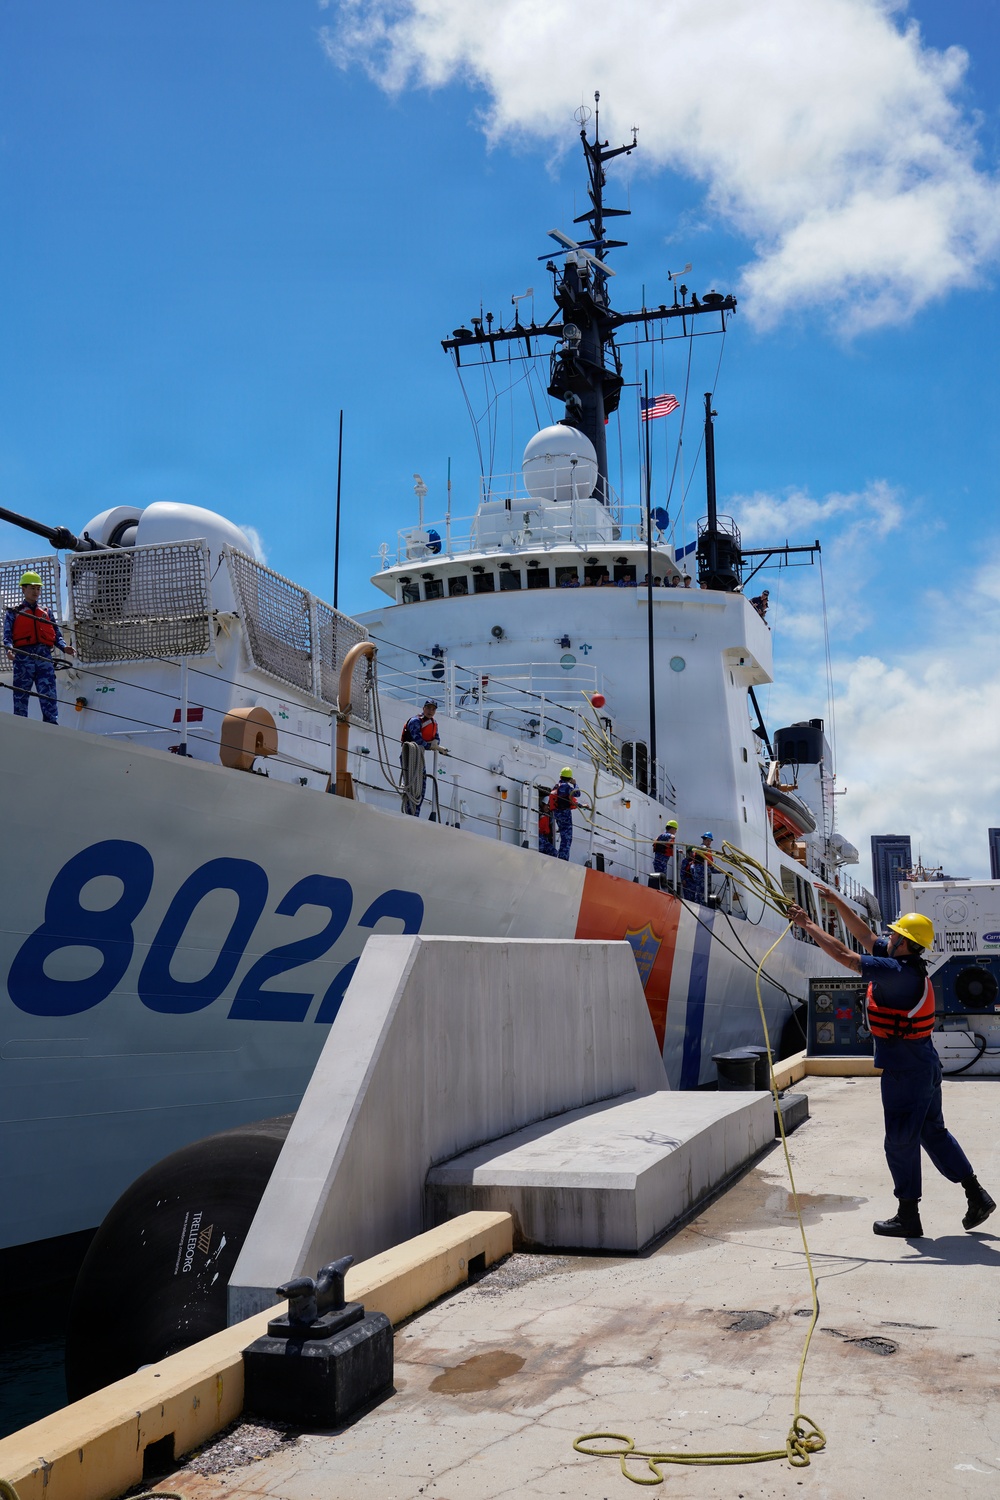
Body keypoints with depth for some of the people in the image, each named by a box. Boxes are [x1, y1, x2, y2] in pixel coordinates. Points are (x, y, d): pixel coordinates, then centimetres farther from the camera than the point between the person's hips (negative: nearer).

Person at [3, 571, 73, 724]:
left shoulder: (46, 612, 22)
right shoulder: (13, 612, 13)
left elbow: (56, 634, 14)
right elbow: (7, 635, 2)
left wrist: (64, 647, -6)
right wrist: (9, 647, -19)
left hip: (44, 657, 2)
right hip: (23, 657, -2)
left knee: (49, 696, -9)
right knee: (21, 696, -2)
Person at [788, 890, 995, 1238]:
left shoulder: (899, 972, -24)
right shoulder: (905, 964, 3)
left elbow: (844, 955, -23)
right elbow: (865, 936, 14)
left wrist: (808, 925, -15)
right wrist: (838, 903, 12)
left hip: (905, 1070, -10)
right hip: (923, 1065, 10)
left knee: (901, 1140, 1)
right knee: (933, 1131, 19)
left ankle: (908, 1216, 11)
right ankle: (976, 1196, 25)